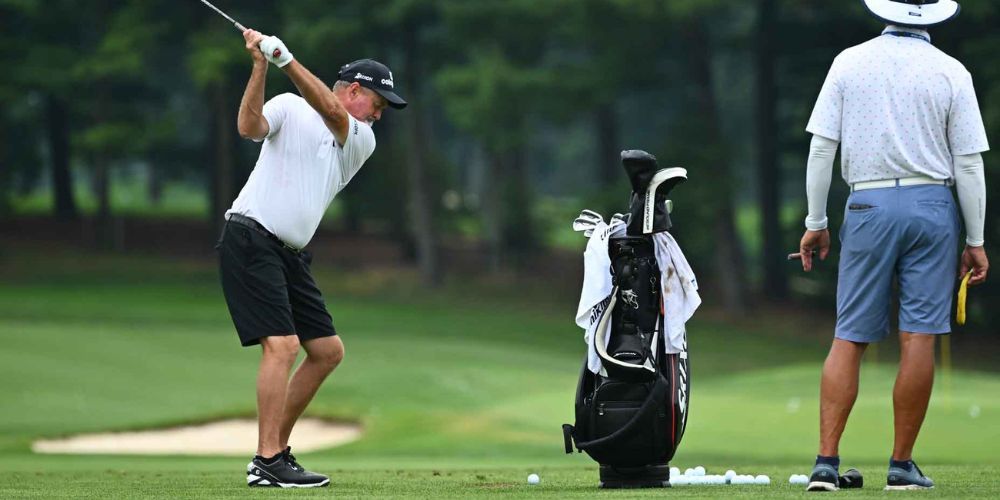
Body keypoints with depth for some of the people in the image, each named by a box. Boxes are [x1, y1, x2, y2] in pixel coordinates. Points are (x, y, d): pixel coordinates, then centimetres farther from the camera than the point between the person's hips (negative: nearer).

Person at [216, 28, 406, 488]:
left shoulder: (362, 142, 12)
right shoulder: (290, 108, 2)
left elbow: (331, 113, -8)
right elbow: (250, 126, -17)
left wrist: (287, 60, -22)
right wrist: (260, 67, -27)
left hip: (291, 255, 7)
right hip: (251, 239, -7)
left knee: (328, 351, 10)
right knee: (282, 345, -18)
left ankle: (276, 449, 18)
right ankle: (267, 463, -19)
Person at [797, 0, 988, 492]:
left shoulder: (849, 63, 2)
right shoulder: (951, 72, -1)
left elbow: (821, 148, 0)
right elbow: (969, 164, -1)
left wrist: (816, 222, 8)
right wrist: (975, 241, 5)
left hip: (868, 207, 1)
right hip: (931, 206, -1)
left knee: (849, 338, 4)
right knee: (918, 337, 1)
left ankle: (826, 460, -5)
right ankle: (902, 465, 2)